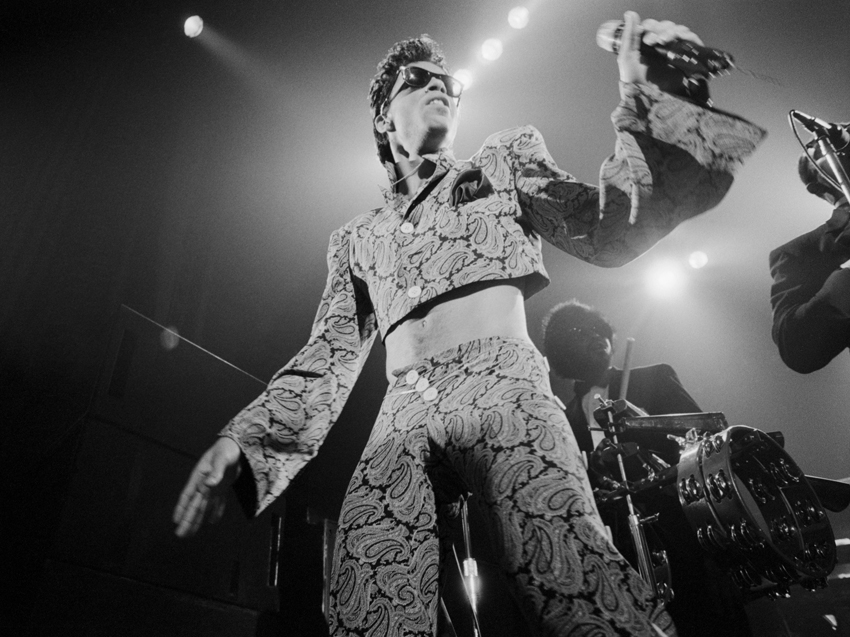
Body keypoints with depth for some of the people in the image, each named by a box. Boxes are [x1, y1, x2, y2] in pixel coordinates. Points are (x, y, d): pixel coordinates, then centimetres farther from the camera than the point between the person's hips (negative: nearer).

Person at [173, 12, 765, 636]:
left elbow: (608, 231, 10)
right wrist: (243, 438, 12)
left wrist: (643, 98, -3)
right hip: (400, 420, 2)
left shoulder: (503, 160, 23)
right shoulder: (357, 237, 27)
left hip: (502, 391, -2)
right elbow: (330, 353, 23)